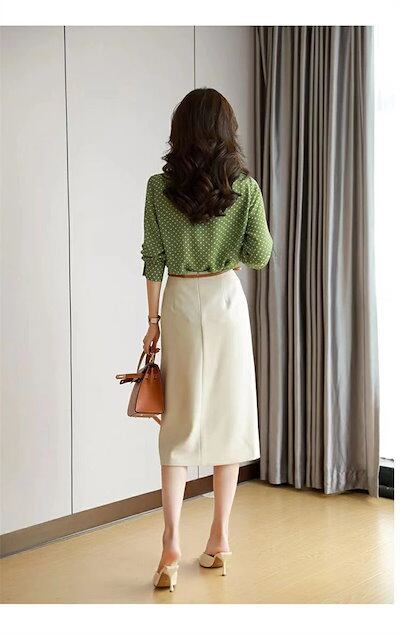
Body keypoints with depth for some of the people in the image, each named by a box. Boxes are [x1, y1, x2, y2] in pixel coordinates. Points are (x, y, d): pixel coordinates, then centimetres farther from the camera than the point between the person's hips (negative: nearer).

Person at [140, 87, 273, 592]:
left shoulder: (159, 187, -4)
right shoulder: (246, 187, -5)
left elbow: (153, 259, -3)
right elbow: (259, 255, -4)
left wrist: (154, 320, 5)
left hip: (180, 304, 0)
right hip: (226, 301, 0)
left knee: (180, 422, 5)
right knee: (228, 416, 9)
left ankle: (171, 543, -3)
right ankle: (219, 537, 16)